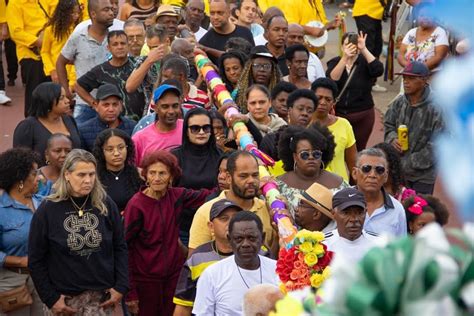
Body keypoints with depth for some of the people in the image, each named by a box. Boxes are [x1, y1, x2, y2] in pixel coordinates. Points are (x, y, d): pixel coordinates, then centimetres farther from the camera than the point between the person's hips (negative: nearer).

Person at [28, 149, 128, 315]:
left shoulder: (106, 205, -1)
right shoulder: (47, 210, -8)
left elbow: (120, 248, 6)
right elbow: (36, 260, -4)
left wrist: (121, 287, -1)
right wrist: (50, 298, -6)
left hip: (102, 295, 2)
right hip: (65, 297, -1)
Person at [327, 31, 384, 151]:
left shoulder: (365, 62, 0)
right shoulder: (335, 62, 3)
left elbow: (378, 70, -21)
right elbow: (332, 79, -18)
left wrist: (364, 49, -27)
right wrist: (345, 58, -28)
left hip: (363, 115, 0)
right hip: (338, 113, 0)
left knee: (358, 150, 6)